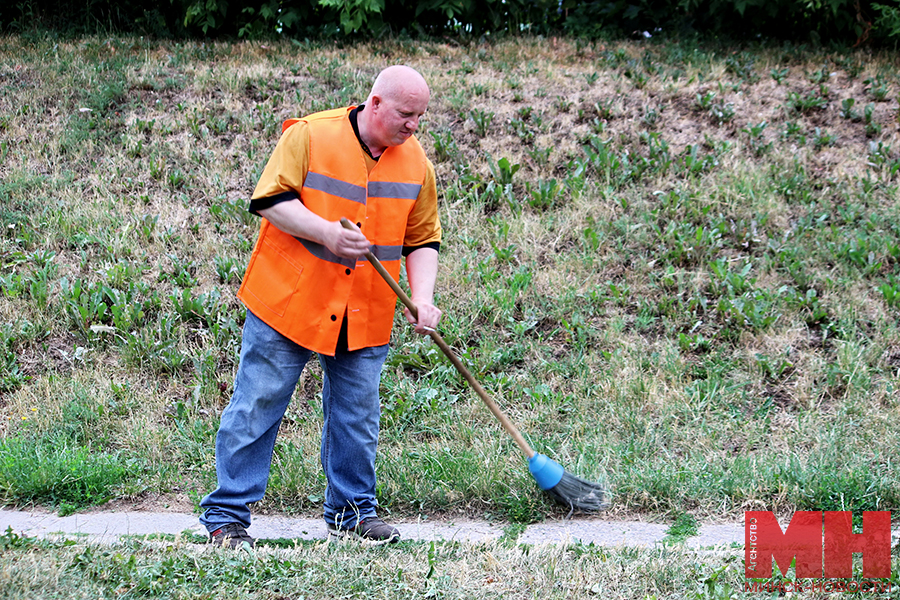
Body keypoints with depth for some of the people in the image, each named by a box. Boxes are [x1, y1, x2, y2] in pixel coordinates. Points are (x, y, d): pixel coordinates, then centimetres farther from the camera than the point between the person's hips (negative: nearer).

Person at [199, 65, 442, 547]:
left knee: (357, 416, 9)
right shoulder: (310, 136, -10)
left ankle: (352, 511, 24)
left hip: (364, 318, 4)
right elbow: (268, 200, -12)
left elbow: (422, 239, 11)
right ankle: (226, 515, 6)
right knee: (256, 407, -1)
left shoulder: (415, 162, 5)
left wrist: (422, 299, -4)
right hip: (288, 301, -4)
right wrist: (327, 232, -25)